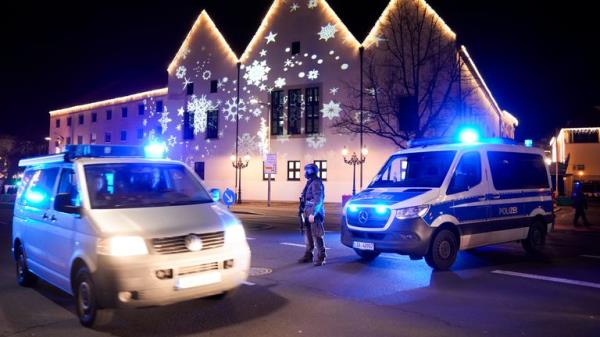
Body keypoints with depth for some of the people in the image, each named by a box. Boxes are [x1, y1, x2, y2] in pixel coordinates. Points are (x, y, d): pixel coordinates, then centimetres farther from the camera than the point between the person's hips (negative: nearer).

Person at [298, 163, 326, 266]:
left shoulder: (316, 183, -15)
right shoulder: (310, 183, 15)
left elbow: (318, 200, -21)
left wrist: (313, 214, -25)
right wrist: (305, 213, 21)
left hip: (314, 215, -10)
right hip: (308, 214, 10)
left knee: (316, 236, -5)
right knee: (308, 235, 14)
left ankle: (320, 257, 1)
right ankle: (308, 255, 22)